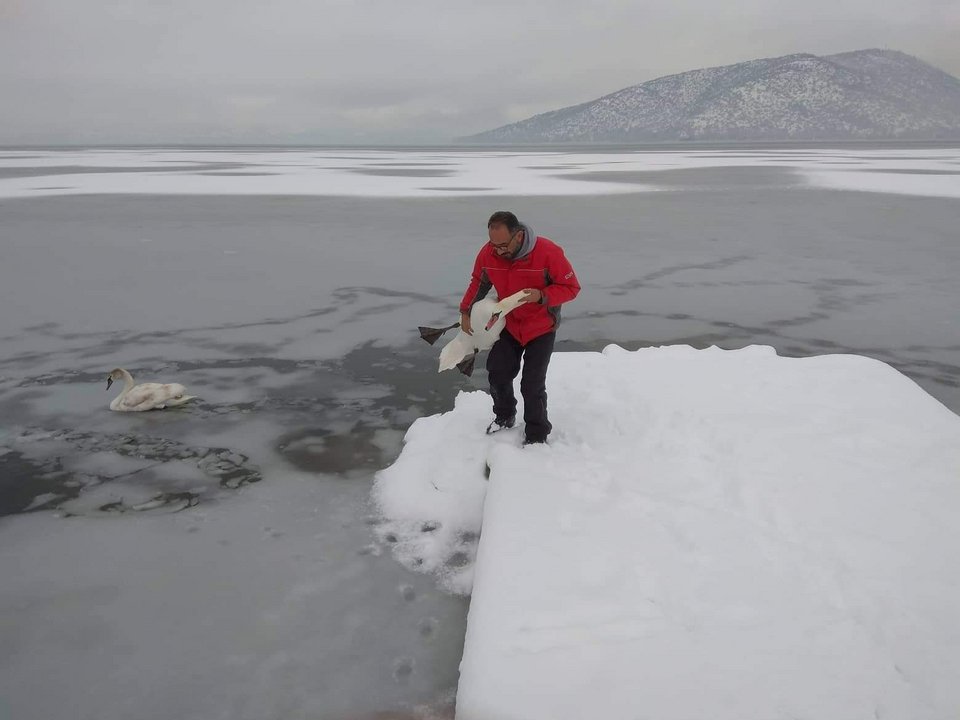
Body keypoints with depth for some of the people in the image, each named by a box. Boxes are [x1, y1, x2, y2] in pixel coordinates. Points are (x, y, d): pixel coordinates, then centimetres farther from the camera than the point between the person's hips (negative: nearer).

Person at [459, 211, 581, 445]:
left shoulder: (548, 252, -29)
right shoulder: (487, 253, -16)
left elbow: (571, 287, -20)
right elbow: (478, 282, 4)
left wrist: (542, 296, -36)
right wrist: (465, 311, 0)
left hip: (541, 327, -4)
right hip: (509, 324, 4)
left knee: (532, 384, -6)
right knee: (497, 373, 7)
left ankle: (536, 435, 12)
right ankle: (505, 416, 34)